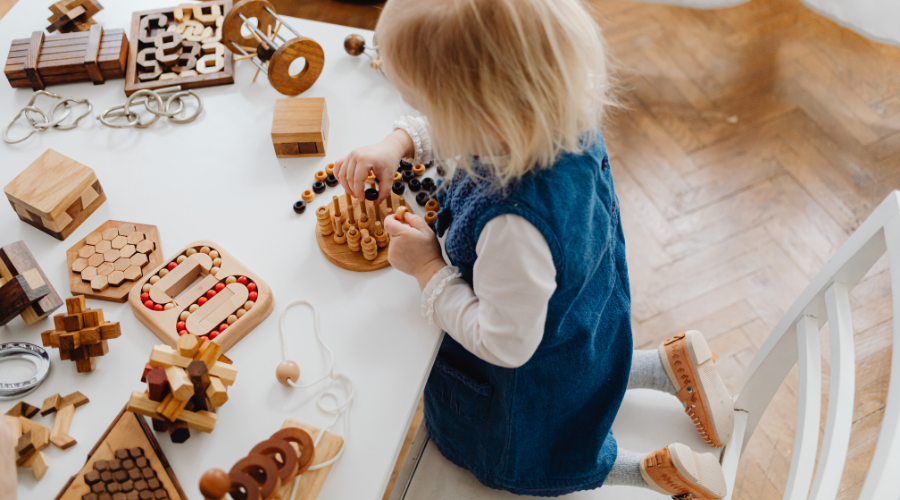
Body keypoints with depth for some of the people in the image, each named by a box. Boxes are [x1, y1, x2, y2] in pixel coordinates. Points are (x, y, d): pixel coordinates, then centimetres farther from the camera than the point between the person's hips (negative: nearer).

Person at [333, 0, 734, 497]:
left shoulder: (515, 227, -49)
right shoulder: (564, 113, -25)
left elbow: (507, 345, -30)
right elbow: (457, 130, -1)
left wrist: (429, 268, -23)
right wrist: (398, 143, -14)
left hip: (534, 374, -7)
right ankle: (671, 365, 31)